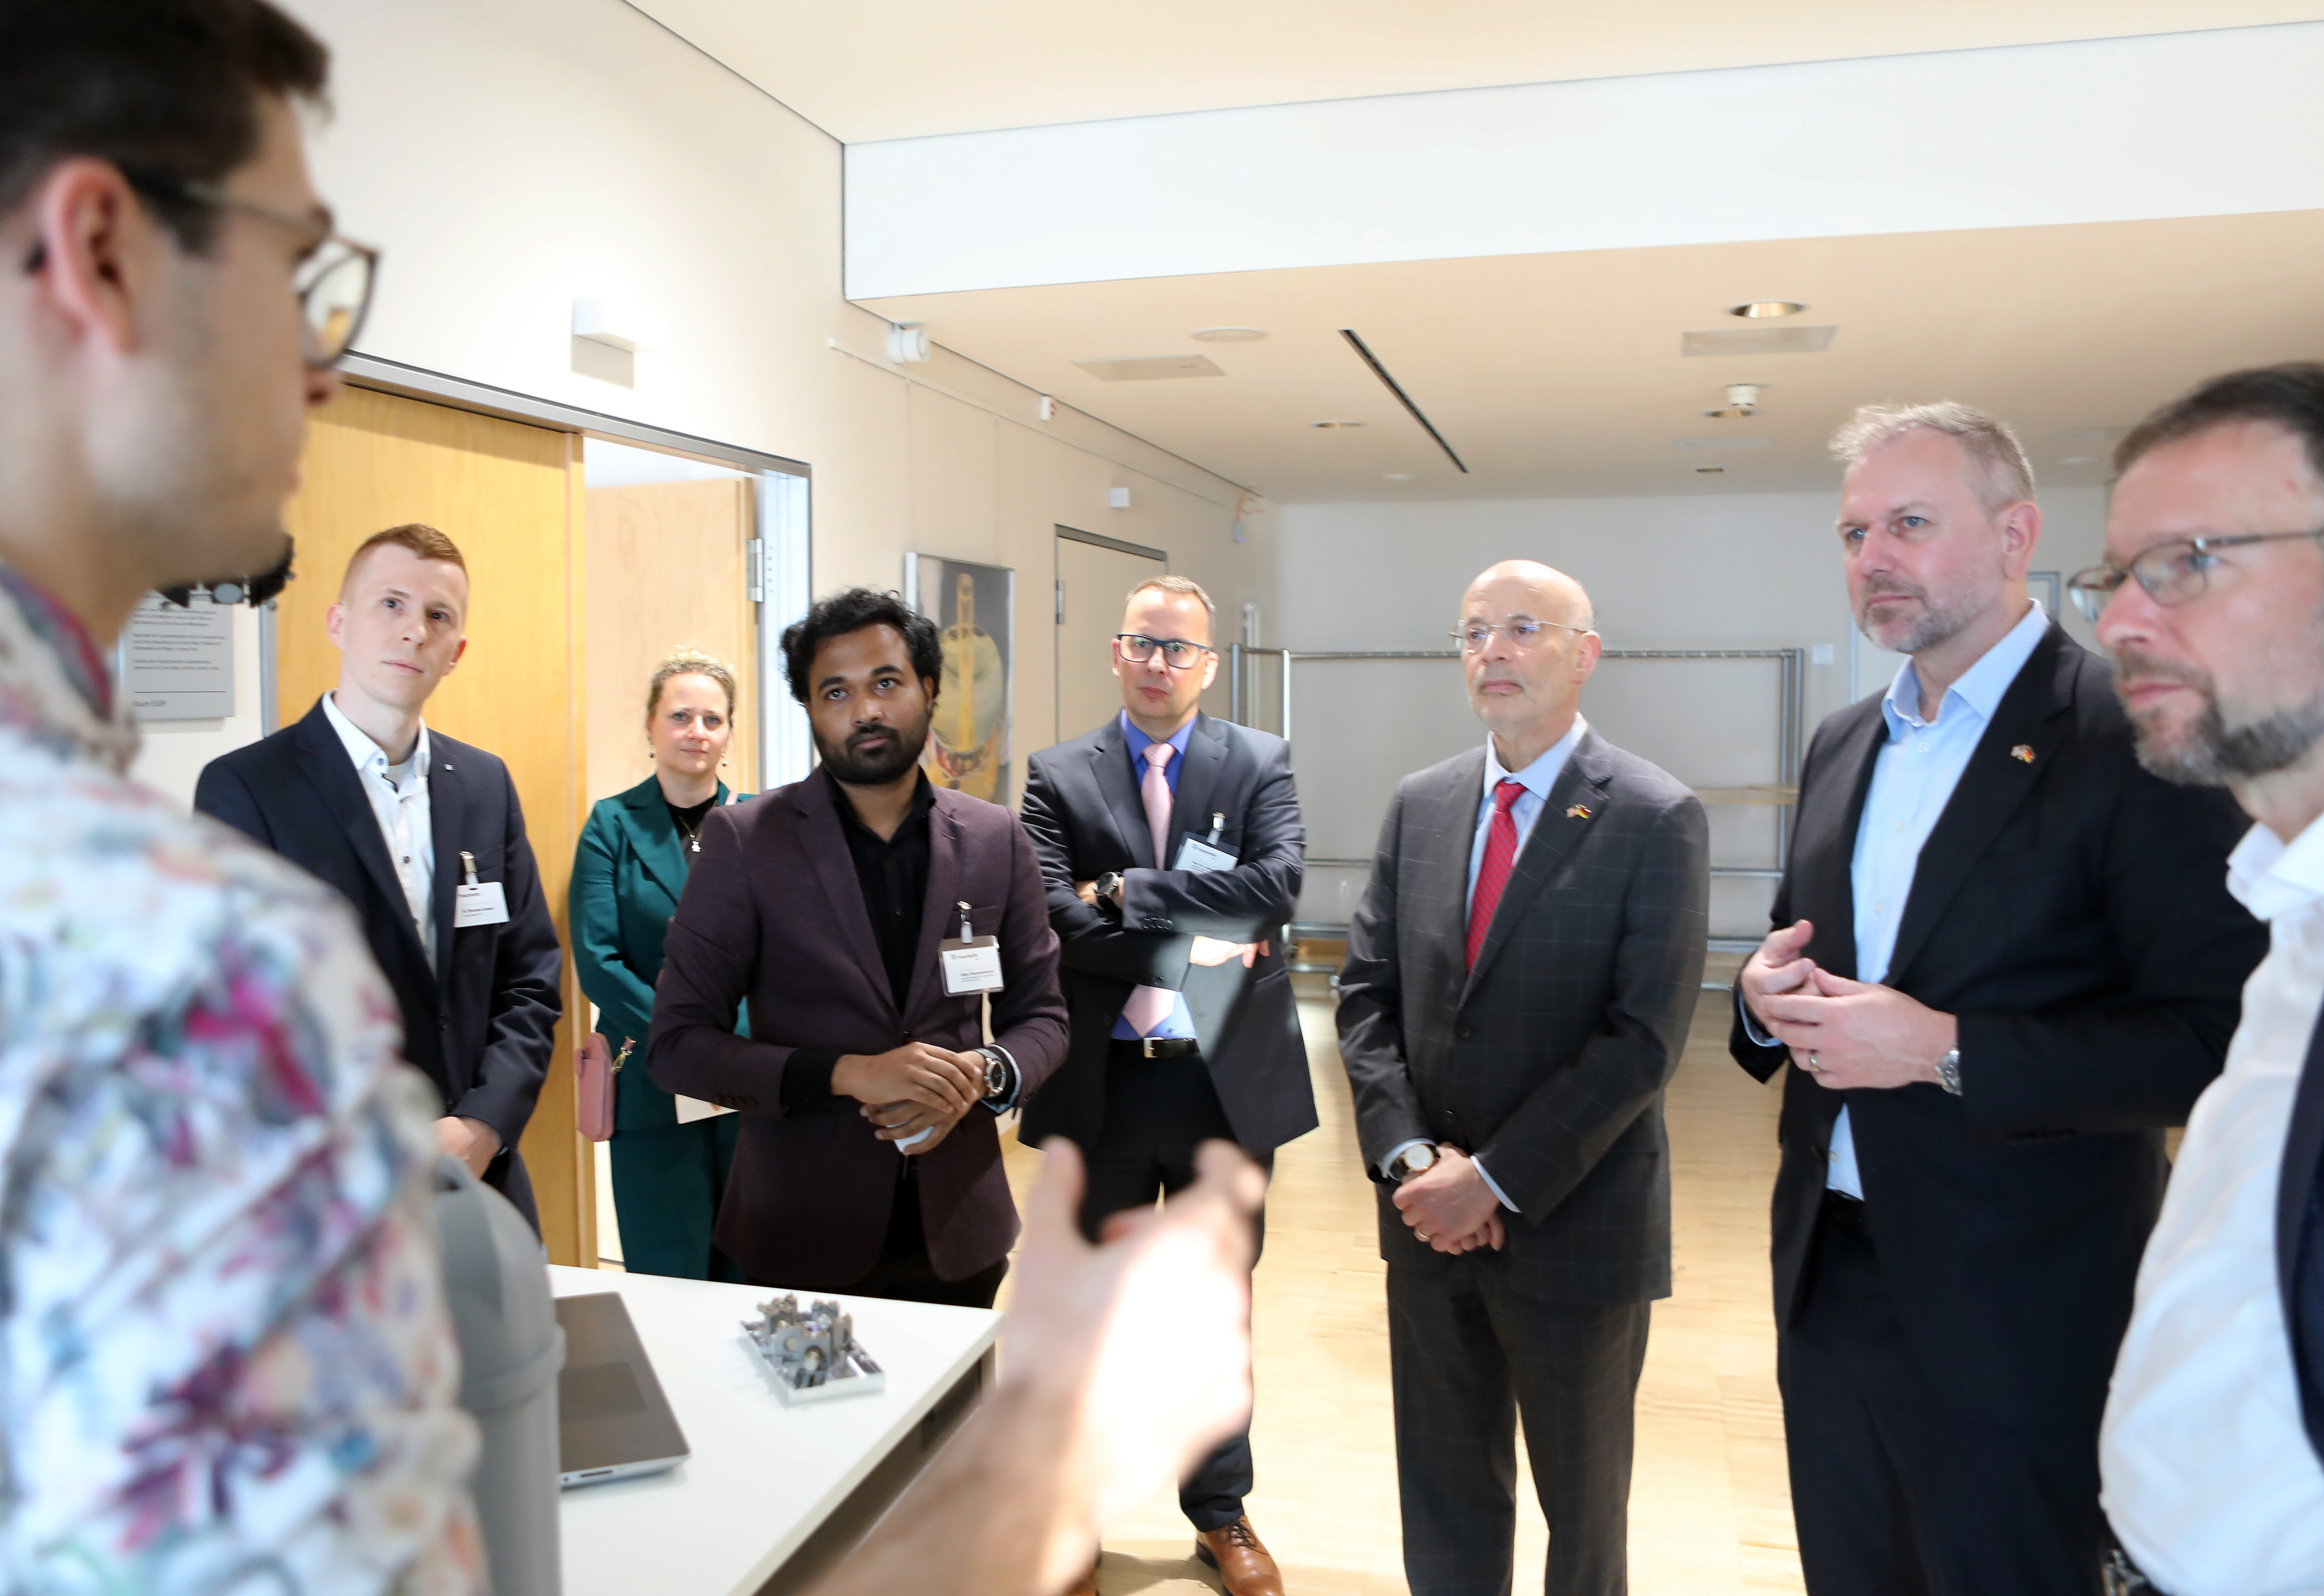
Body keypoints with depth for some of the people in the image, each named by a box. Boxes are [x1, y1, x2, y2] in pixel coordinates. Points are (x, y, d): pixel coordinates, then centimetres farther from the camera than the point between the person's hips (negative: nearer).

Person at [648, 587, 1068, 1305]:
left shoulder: (996, 839, 1)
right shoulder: (745, 840, -7)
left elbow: (1040, 1016, 8)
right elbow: (678, 1043, -9)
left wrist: (983, 1074, -14)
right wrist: (848, 1074, -22)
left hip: (958, 1226, 3)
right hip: (802, 1235, -2)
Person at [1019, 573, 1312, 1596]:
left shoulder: (1260, 764, 0)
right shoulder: (1058, 777, -1)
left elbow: (1281, 881, -17)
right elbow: (1052, 917, -15)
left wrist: (1126, 893, -18)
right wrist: (1194, 945, -19)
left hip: (1227, 1081, 1)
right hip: (1101, 1085, 0)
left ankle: (1220, 1513, 36)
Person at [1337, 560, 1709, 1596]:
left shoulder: (1656, 820, -10)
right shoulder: (1419, 806, 5)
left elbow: (1644, 1038, -16)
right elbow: (1365, 994, 5)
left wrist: (1497, 1180, -17)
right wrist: (1409, 1154, -9)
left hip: (1574, 1225, -4)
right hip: (1430, 1217, 4)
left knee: (1582, 1503, 16)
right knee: (1443, 1504, 18)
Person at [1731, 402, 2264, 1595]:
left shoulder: (2134, 738, -13)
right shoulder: (1842, 746, 9)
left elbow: (2218, 1039, -18)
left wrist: (1946, 1050, -24)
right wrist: (1768, 990, -3)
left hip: (2014, 1317, -6)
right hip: (1829, 1276, 6)